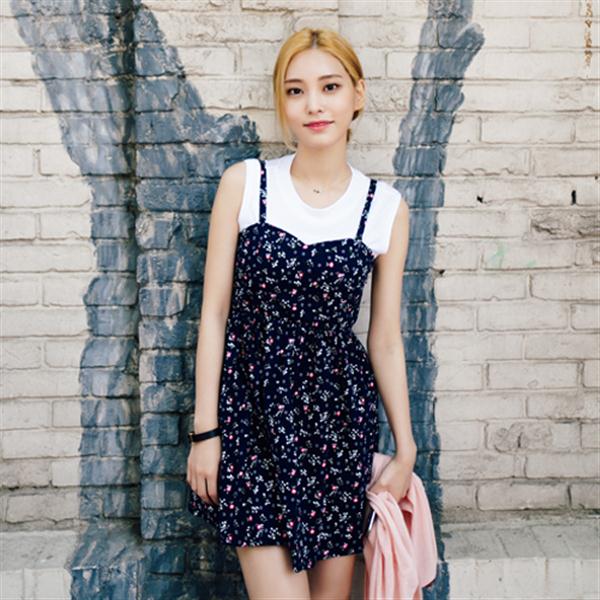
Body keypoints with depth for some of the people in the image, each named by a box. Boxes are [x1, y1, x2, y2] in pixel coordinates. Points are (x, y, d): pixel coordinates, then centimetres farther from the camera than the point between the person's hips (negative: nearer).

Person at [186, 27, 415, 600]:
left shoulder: (386, 207, 0)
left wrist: (406, 450, 7)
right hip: (252, 408, -2)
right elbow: (214, 313, -1)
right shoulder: (244, 183, -3)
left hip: (339, 413, 2)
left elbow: (384, 339, 6)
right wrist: (205, 430, -3)